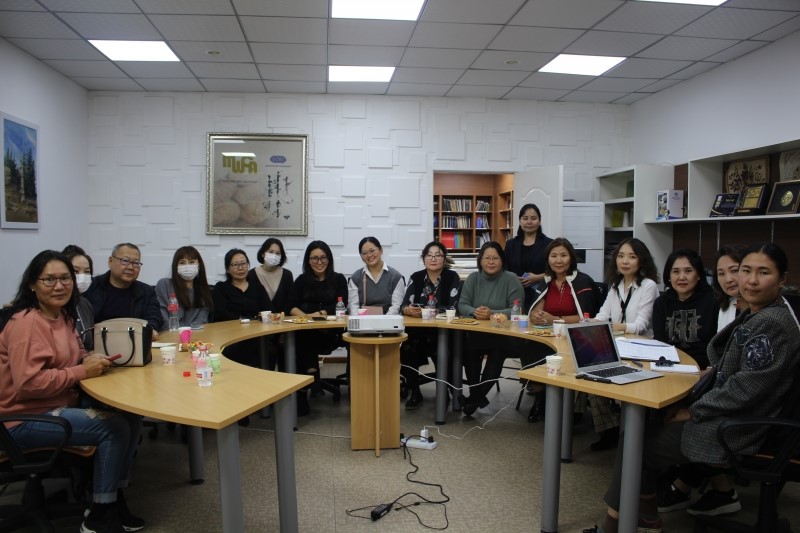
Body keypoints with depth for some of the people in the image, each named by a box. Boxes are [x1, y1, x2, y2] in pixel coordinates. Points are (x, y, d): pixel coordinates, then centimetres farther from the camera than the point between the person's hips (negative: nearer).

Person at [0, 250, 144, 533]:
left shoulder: (63, 315, 7)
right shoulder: (25, 323, -21)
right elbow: (28, 383, -27)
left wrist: (90, 359, -2)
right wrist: (82, 372, -24)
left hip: (61, 404, 8)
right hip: (26, 418, -8)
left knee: (132, 417, -7)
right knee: (115, 427, -19)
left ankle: (114, 497, 8)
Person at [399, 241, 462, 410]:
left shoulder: (452, 277, 1)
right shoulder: (415, 277, 9)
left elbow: (453, 307, -11)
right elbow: (404, 305, 0)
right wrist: (409, 310, -25)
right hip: (417, 330, 2)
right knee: (406, 348, -28)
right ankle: (414, 392, -9)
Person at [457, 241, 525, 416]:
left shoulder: (511, 279, -2)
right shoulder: (473, 278, 9)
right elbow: (462, 305, 4)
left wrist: (492, 314, -25)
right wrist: (475, 312, -19)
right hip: (477, 333, 3)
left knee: (497, 349, -34)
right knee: (468, 347, -29)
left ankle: (477, 396, -18)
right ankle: (477, 396, -12)